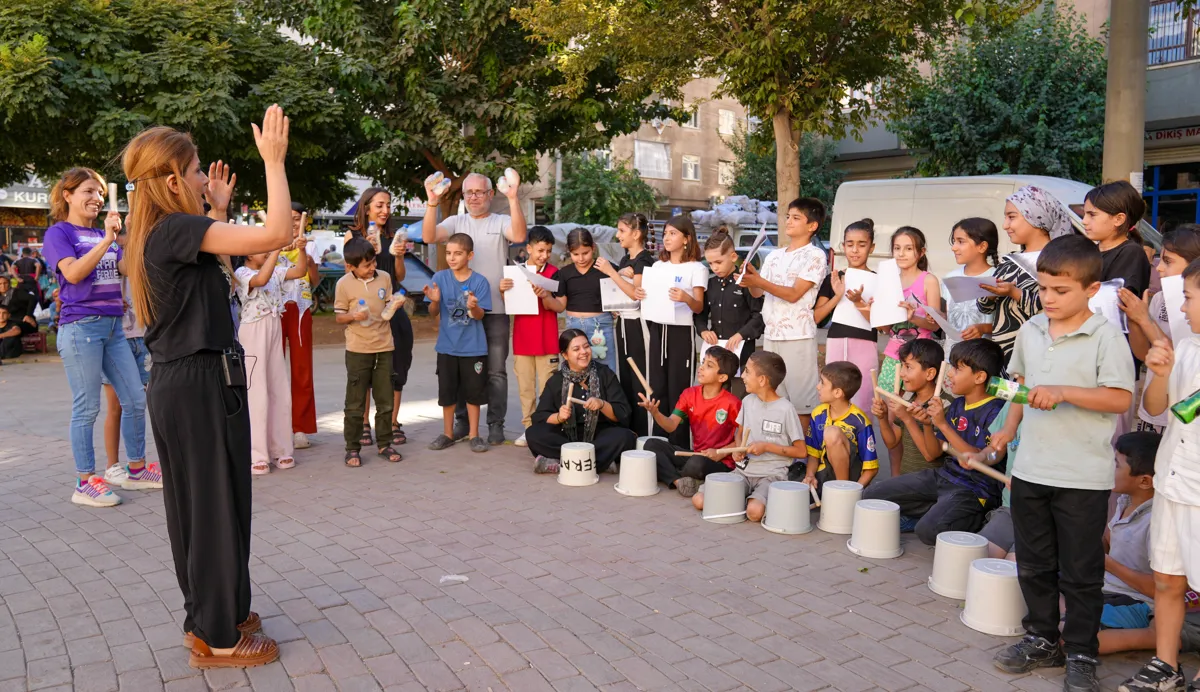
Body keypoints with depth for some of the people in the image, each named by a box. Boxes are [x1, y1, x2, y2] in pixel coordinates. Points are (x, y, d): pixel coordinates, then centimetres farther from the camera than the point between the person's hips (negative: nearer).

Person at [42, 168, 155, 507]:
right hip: (81, 327, -7)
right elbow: (73, 273, -18)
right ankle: (85, 483, 7)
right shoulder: (58, 232, -3)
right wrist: (107, 239, -20)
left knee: (135, 400, 8)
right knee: (87, 409, -3)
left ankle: (137, 471, 20)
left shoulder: (102, 234, 16)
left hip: (113, 325, 7)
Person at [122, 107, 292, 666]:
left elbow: (216, 263, 27)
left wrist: (219, 209, 23)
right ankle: (218, 638, 12)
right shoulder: (176, 229, -18)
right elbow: (276, 234, -28)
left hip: (179, 384, 10)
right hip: (204, 385, -10)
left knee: (194, 505, 18)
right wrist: (273, 160, -18)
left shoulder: (158, 234, 11)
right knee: (218, 508, 0)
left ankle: (209, 616, 32)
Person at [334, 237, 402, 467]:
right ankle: (352, 448, 13)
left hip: (384, 347, 3)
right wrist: (353, 316, -21)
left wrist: (395, 304, -10)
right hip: (358, 350, -3)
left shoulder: (385, 278, 3)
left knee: (385, 400, 10)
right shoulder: (344, 284, -7)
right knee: (355, 403, 3)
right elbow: (338, 317, -1)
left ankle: (384, 444, 21)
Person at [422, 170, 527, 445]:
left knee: (496, 371, 3)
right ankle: (462, 421, 21)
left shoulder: (501, 222, 3)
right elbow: (429, 236, -7)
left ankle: (496, 424, 11)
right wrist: (432, 202, -18)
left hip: (495, 309, -2)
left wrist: (513, 198, -25)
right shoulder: (456, 222, 9)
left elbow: (519, 236, -18)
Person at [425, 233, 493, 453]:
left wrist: (473, 307, -31)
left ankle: (474, 434, 20)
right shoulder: (440, 277, -3)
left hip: (473, 347, -2)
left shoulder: (479, 281, -8)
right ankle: (448, 433, 24)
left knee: (474, 391, 7)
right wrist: (435, 301, -23)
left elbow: (480, 316, -9)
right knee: (447, 391, 10)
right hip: (447, 346, 2)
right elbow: (433, 311, -1)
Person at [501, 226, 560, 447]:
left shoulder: (553, 273, -3)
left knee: (547, 387, 1)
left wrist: (544, 295, -29)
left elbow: (556, 306, -9)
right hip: (522, 338, 3)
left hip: (547, 340, -3)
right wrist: (503, 290, -13)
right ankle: (529, 427, 18)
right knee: (525, 387, 9)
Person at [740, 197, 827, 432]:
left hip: (798, 337, -7)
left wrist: (760, 281, -18)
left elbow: (794, 294, -13)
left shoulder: (815, 256, -5)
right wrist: (750, 278, -7)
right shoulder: (774, 256, 15)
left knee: (801, 400, -2)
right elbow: (758, 293, 13)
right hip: (771, 334, 7)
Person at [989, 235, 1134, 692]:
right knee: (1033, 564, 16)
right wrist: (1011, 427, 9)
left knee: (1081, 572, 7)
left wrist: (1063, 392, -25)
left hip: (1083, 477, -6)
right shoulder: (1031, 331, 6)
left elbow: (1120, 398, -17)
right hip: (1030, 469, 6)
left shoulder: (1105, 336, -12)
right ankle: (1042, 640, 32)